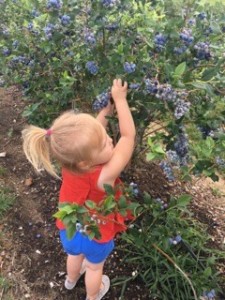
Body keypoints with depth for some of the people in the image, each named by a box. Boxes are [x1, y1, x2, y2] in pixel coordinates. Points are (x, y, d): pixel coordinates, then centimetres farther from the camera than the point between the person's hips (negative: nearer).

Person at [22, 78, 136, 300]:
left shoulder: (71, 160, -27)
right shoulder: (103, 176, -42)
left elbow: (96, 127, -12)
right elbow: (128, 136, -36)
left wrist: (110, 103, -14)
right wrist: (120, 98, -27)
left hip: (69, 229, 4)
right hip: (95, 234, -4)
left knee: (75, 255, 36)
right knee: (95, 267, 29)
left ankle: (71, 279, 68)